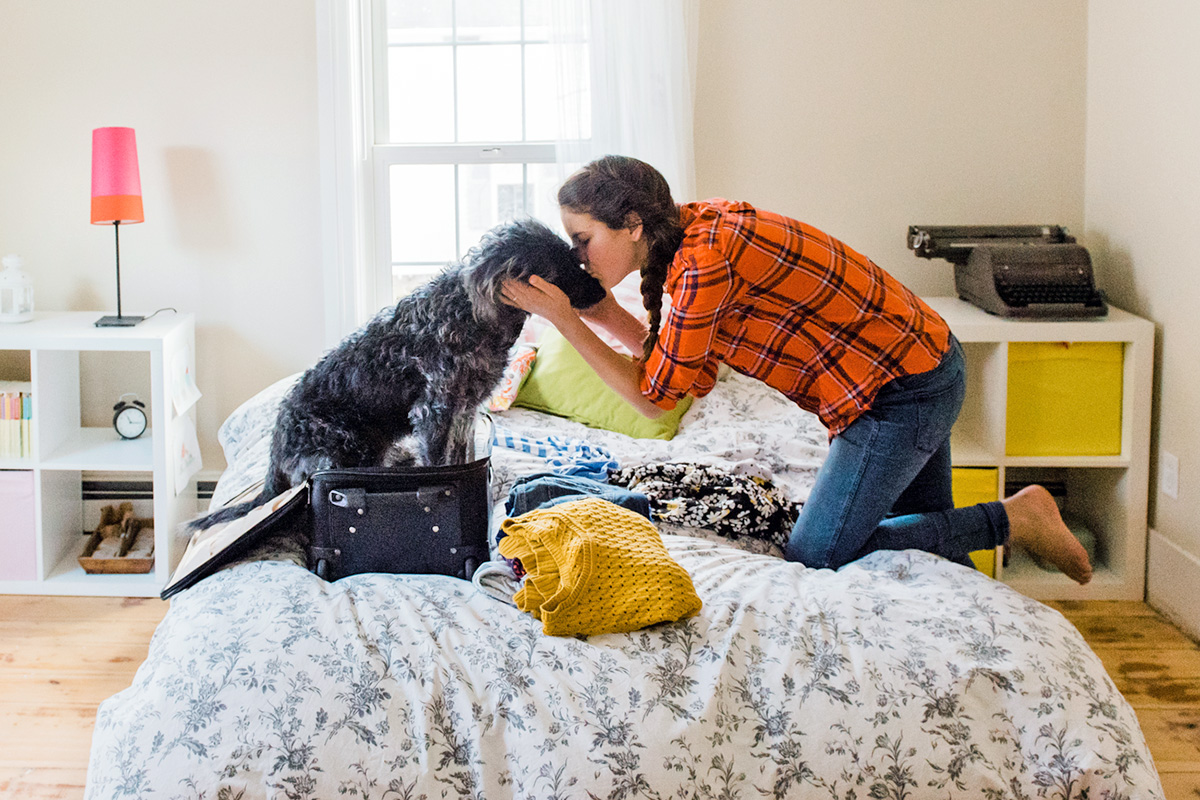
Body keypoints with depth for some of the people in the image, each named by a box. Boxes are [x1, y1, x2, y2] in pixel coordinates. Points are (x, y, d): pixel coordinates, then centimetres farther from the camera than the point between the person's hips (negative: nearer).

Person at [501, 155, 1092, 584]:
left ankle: (1012, 518, 1)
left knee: (817, 552, -4)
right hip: (923, 360, 10)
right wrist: (600, 311, 0)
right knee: (928, 539, 20)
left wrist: (563, 319, -15)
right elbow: (692, 378, 9)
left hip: (903, 389, -10)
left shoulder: (704, 260, -24)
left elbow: (654, 397, -16)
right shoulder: (699, 230, 5)